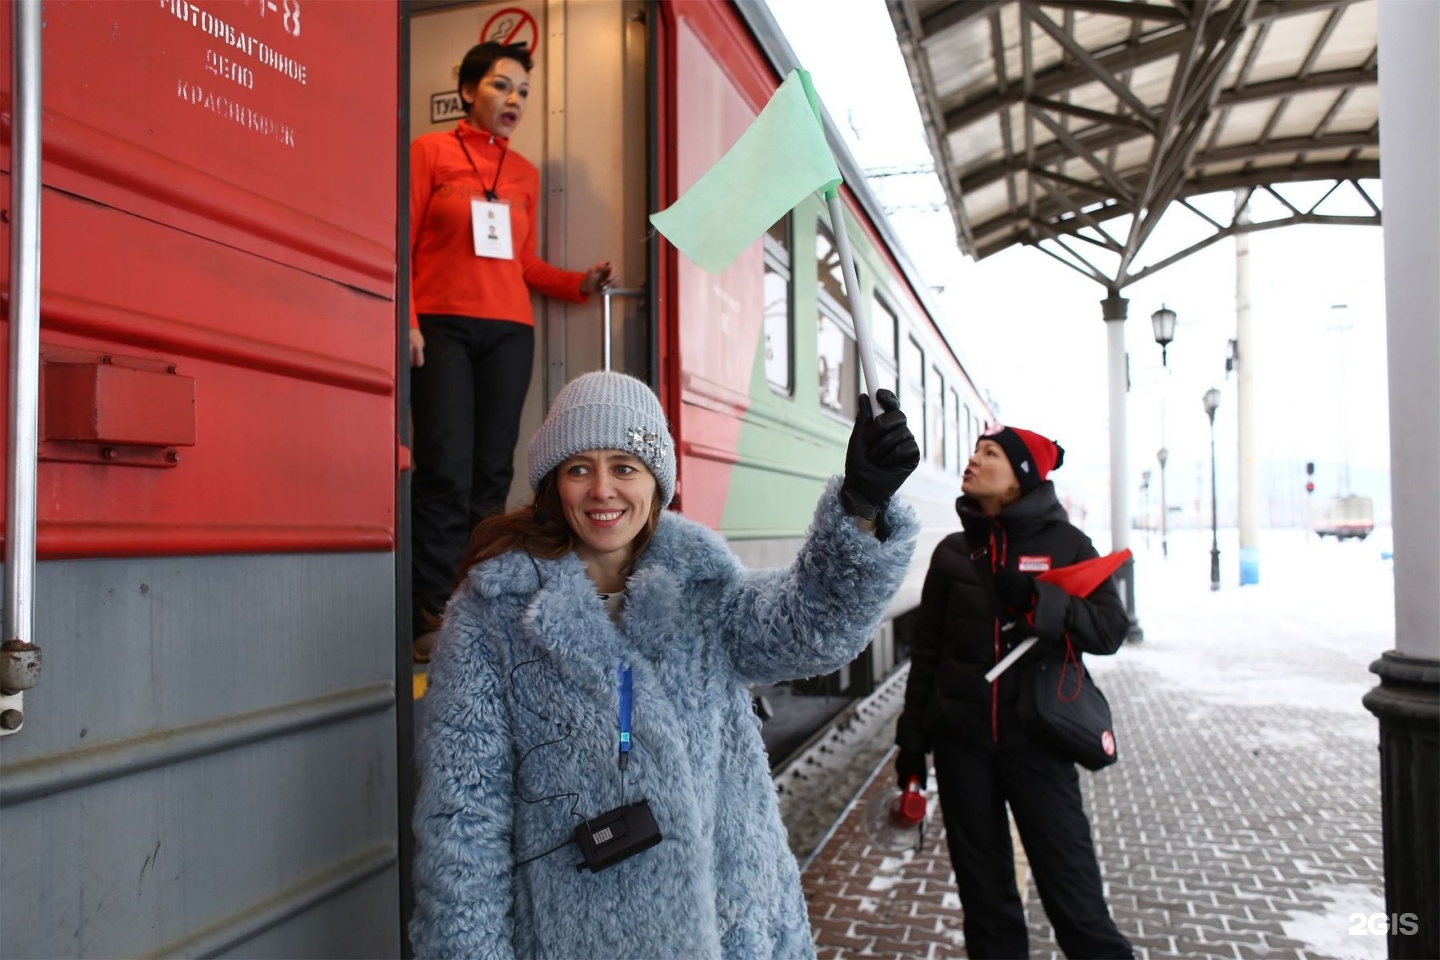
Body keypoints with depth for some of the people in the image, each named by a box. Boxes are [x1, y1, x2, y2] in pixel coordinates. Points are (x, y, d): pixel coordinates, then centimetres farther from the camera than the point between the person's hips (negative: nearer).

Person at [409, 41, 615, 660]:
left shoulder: (524, 173, 18)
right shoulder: (430, 151, 7)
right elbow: (403, 243, 1)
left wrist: (582, 283, 2)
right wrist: (407, 321, -10)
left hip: (509, 331, 4)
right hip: (442, 327, -4)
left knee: (493, 473, 0)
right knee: (445, 471, -11)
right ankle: (432, 617, -5)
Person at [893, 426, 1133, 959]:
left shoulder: (1065, 543, 0)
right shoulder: (953, 551, 5)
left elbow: (1110, 630, -7)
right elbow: (926, 650, 7)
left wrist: (1037, 599, -21)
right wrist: (911, 736, 6)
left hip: (1035, 740, -2)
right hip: (961, 741, 2)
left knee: (1068, 877, 2)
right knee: (982, 881, 12)